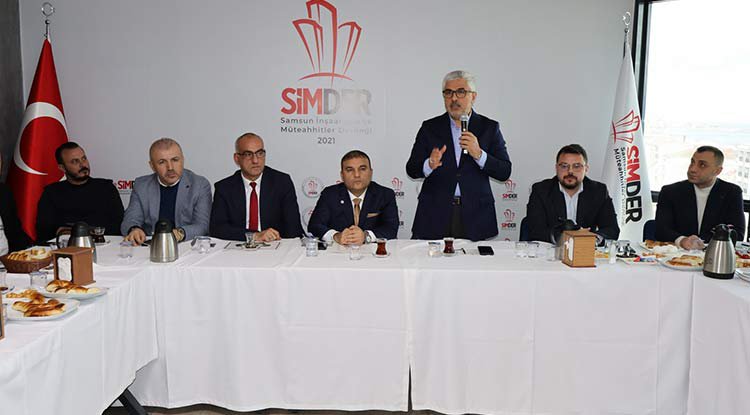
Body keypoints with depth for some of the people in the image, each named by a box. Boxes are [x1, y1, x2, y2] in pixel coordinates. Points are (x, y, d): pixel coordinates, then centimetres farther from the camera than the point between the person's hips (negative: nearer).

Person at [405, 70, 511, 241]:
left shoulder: (489, 127, 6)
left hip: (475, 216, 0)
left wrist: (478, 154, -15)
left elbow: (504, 172, -1)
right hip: (435, 215, 0)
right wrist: (429, 164, -19)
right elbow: (411, 170, 2)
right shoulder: (430, 128, 7)